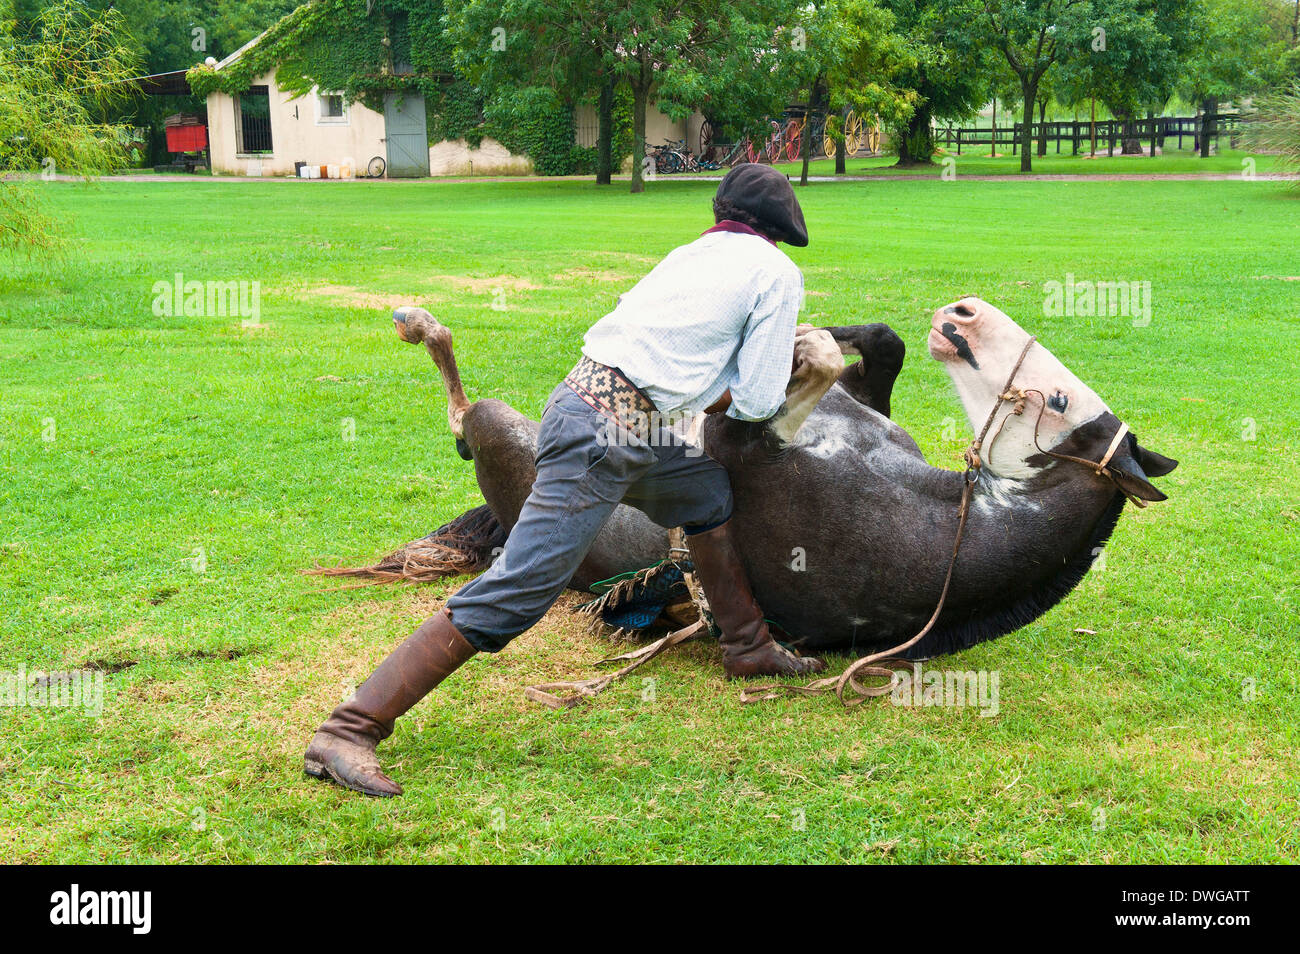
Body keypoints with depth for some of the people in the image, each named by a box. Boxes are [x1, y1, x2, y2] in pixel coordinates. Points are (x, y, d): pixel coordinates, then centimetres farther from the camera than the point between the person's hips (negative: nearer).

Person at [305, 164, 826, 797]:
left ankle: (748, 647, 39)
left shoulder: (694, 253, 22)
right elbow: (757, 403, 0)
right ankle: (347, 731, -12)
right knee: (513, 594, -11)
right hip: (605, 435, -9)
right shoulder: (778, 272, 3)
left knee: (709, 494, 27)